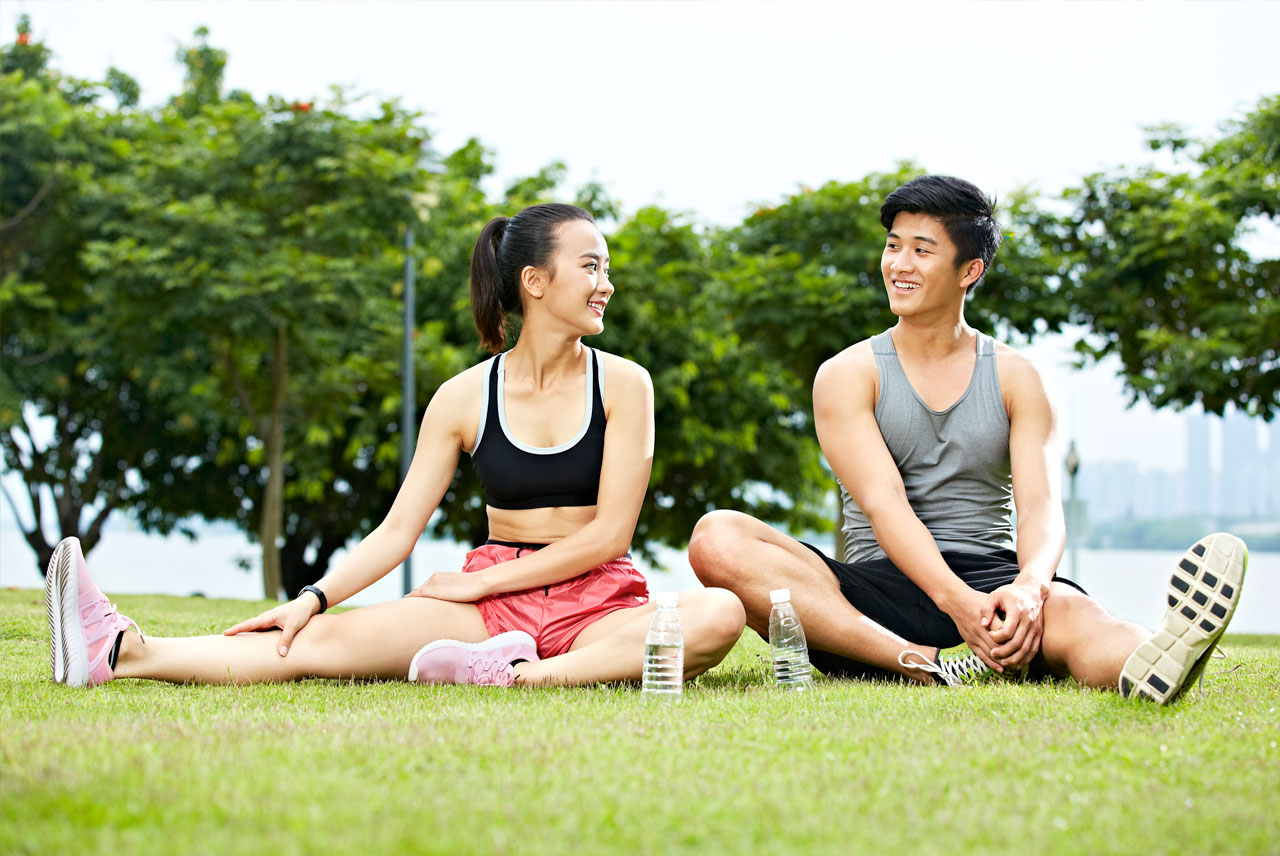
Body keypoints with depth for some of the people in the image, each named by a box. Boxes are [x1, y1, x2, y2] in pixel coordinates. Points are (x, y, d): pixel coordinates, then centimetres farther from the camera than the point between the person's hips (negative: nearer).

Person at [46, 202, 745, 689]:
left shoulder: (622, 384, 0)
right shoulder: (464, 399, 4)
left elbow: (608, 534, -5)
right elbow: (398, 530, 3)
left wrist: (477, 583, -6)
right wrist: (315, 597, -12)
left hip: (596, 602, -1)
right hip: (488, 601, 1)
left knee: (719, 613, -34)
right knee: (329, 640, -22)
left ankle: (522, 674, -40)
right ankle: (118, 653, -32)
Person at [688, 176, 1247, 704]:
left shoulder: (1014, 378, 13)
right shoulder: (847, 375, 8)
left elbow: (1041, 505, -2)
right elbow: (882, 502, -9)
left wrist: (1029, 586, -28)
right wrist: (957, 600, -28)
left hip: (990, 576, 0)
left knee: (1067, 610, -36)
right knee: (718, 539, -29)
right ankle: (935, 667, -44)